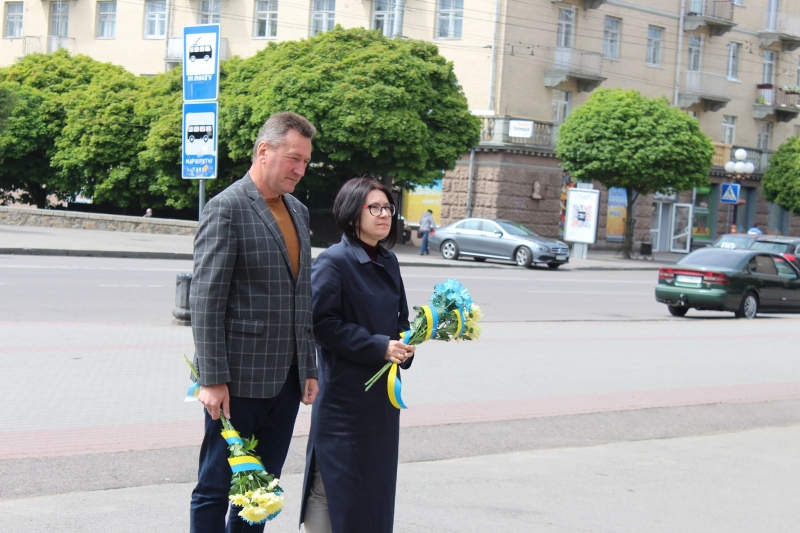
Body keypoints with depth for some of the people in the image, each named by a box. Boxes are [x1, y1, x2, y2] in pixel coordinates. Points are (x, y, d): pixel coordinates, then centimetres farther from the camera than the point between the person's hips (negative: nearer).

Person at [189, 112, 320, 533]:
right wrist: (212, 380, -18)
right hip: (239, 381, -7)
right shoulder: (226, 208, -11)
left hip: (285, 379, 7)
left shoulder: (298, 212, 13)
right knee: (216, 489, 4)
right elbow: (205, 301, -15)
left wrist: (309, 368, 13)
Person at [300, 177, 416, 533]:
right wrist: (378, 347, -20)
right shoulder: (333, 261, -13)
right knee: (335, 480, -2)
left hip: (382, 391, 7)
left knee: (376, 483, 13)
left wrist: (404, 344, -2)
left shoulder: (388, 262, 10)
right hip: (343, 392, -7)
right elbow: (321, 323, -18)